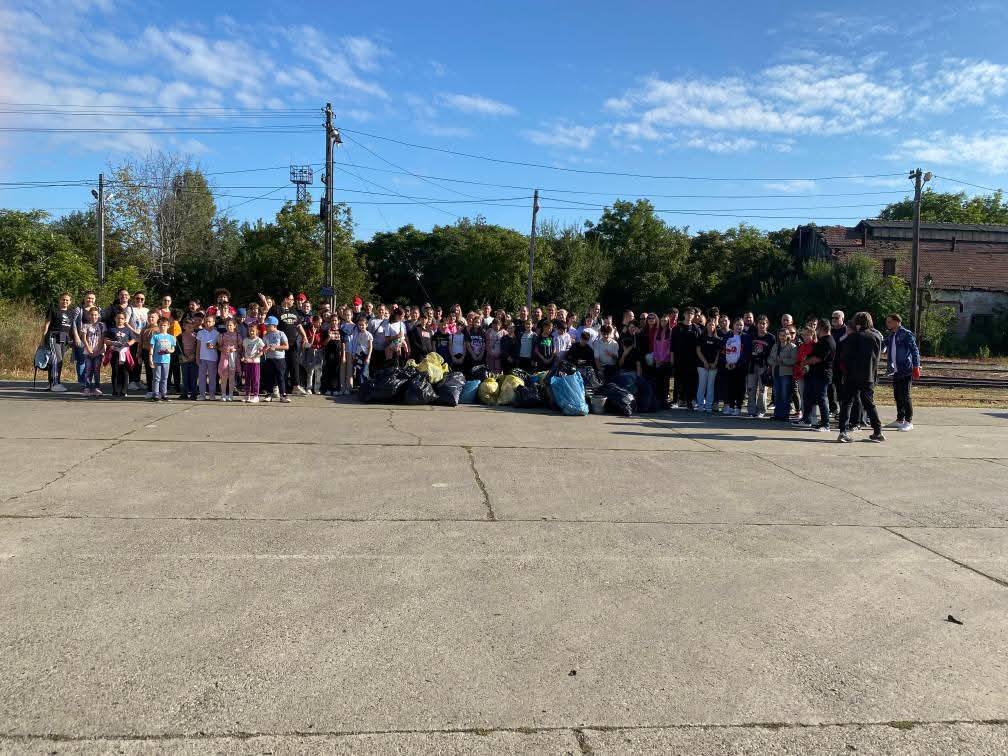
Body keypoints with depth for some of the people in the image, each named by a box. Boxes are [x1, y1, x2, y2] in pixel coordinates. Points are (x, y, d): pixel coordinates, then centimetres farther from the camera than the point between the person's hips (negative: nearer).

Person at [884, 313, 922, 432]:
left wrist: (916, 366, -14)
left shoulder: (906, 334, -9)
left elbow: (915, 350, -11)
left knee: (905, 396, -5)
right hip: (895, 371, 7)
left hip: (906, 370, -7)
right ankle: (900, 419, 23)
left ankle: (909, 421, 4)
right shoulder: (890, 335, 11)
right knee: (897, 395, 12)